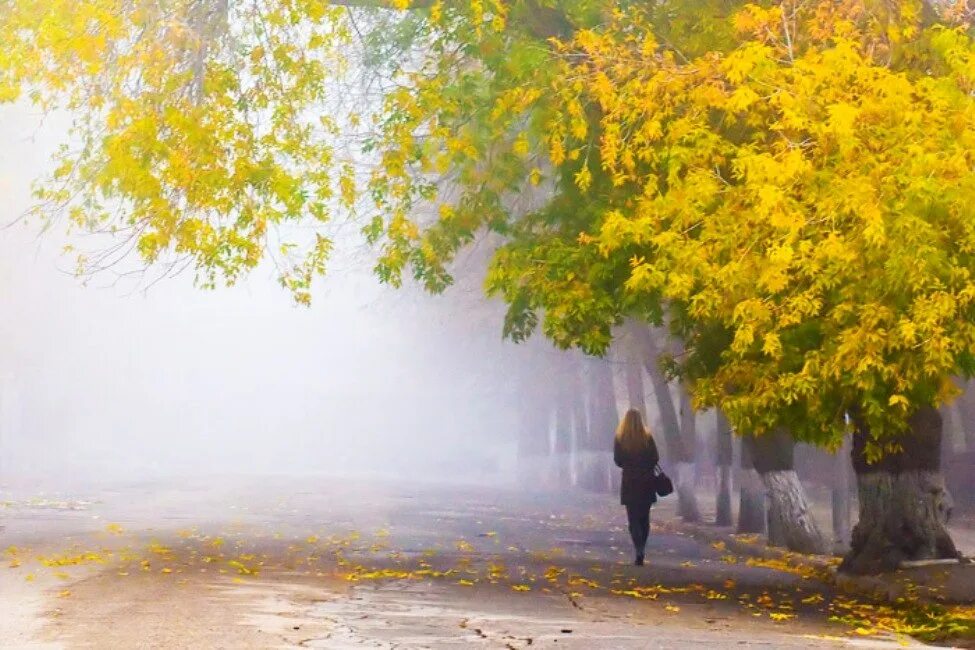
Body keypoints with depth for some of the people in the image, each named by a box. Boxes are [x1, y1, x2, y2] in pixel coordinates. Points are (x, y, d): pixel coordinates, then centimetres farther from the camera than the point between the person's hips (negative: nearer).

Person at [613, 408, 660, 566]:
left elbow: (618, 460, -3)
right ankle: (641, 551, 17)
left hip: (629, 483, -1)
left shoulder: (620, 439, -6)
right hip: (646, 482, 2)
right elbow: (655, 458, -3)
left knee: (633, 519, 0)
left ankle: (639, 551, -17)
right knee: (644, 519, 14)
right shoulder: (647, 437, -4)